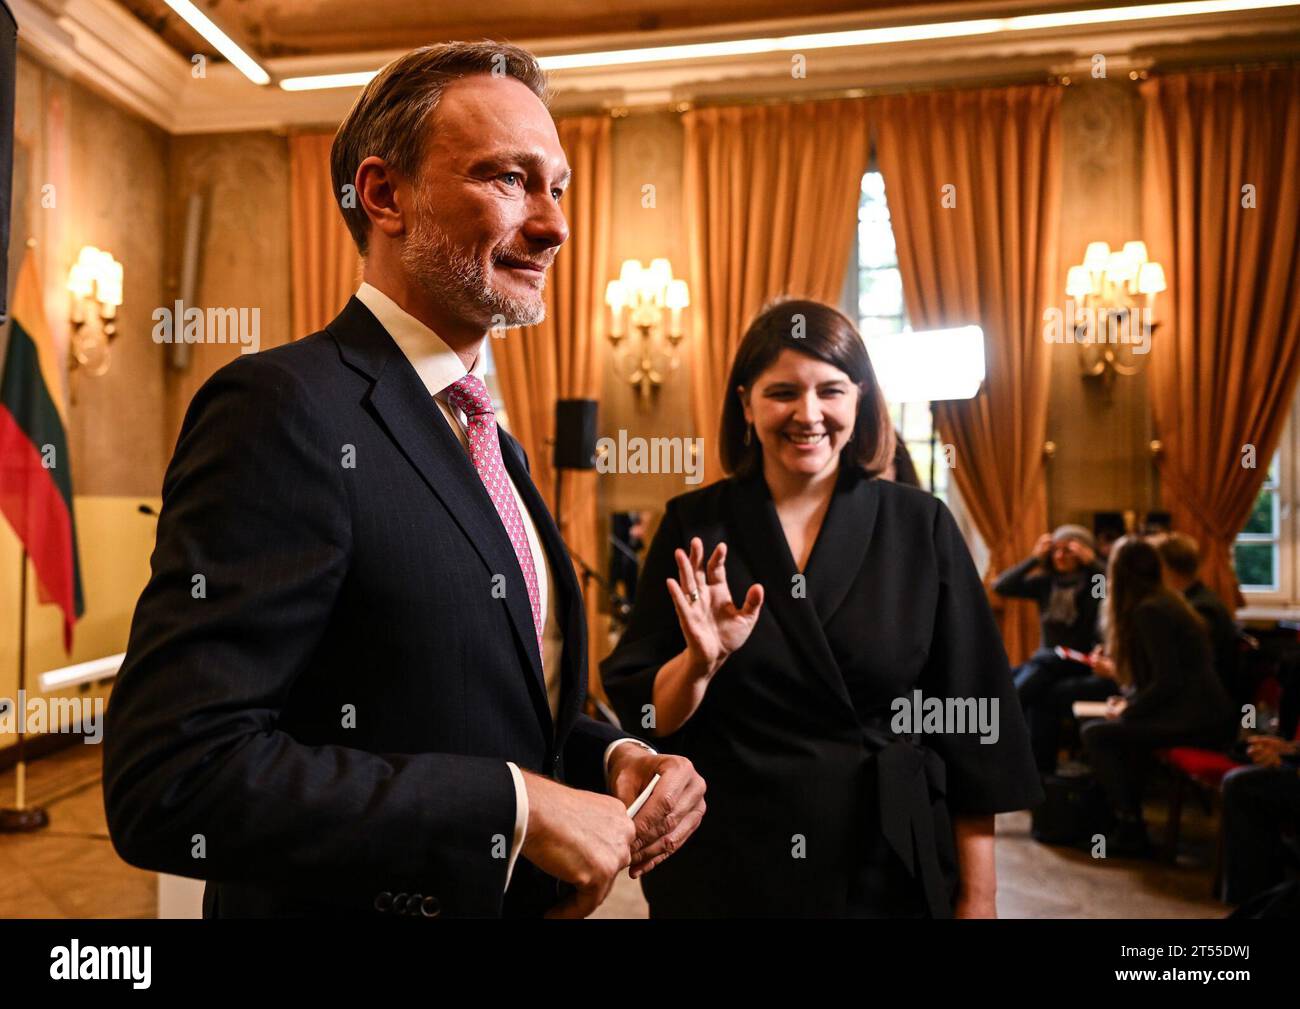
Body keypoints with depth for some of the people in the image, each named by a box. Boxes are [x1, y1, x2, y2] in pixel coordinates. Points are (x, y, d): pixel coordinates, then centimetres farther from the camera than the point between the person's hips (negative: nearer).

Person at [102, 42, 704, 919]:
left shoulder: (494, 447, 5)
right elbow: (170, 780, -27)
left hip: (528, 897, 8)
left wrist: (614, 756, -7)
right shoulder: (286, 409, -21)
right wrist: (517, 804, -25)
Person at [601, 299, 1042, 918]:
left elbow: (971, 727, -2)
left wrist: (977, 896, -3)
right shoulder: (694, 527, -5)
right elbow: (643, 715, -5)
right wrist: (699, 660, -24)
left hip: (892, 869, 1)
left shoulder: (920, 525, -5)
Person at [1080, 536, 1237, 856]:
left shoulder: (1148, 611, -14)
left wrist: (1127, 710, -6)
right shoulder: (1166, 602, 15)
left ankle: (1131, 829, -1)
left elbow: (1168, 682, -18)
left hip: (1197, 721, -10)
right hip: (1207, 716, 10)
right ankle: (1129, 812, 22)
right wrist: (1128, 701, 23)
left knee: (1095, 734, -5)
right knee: (1118, 728, 22)